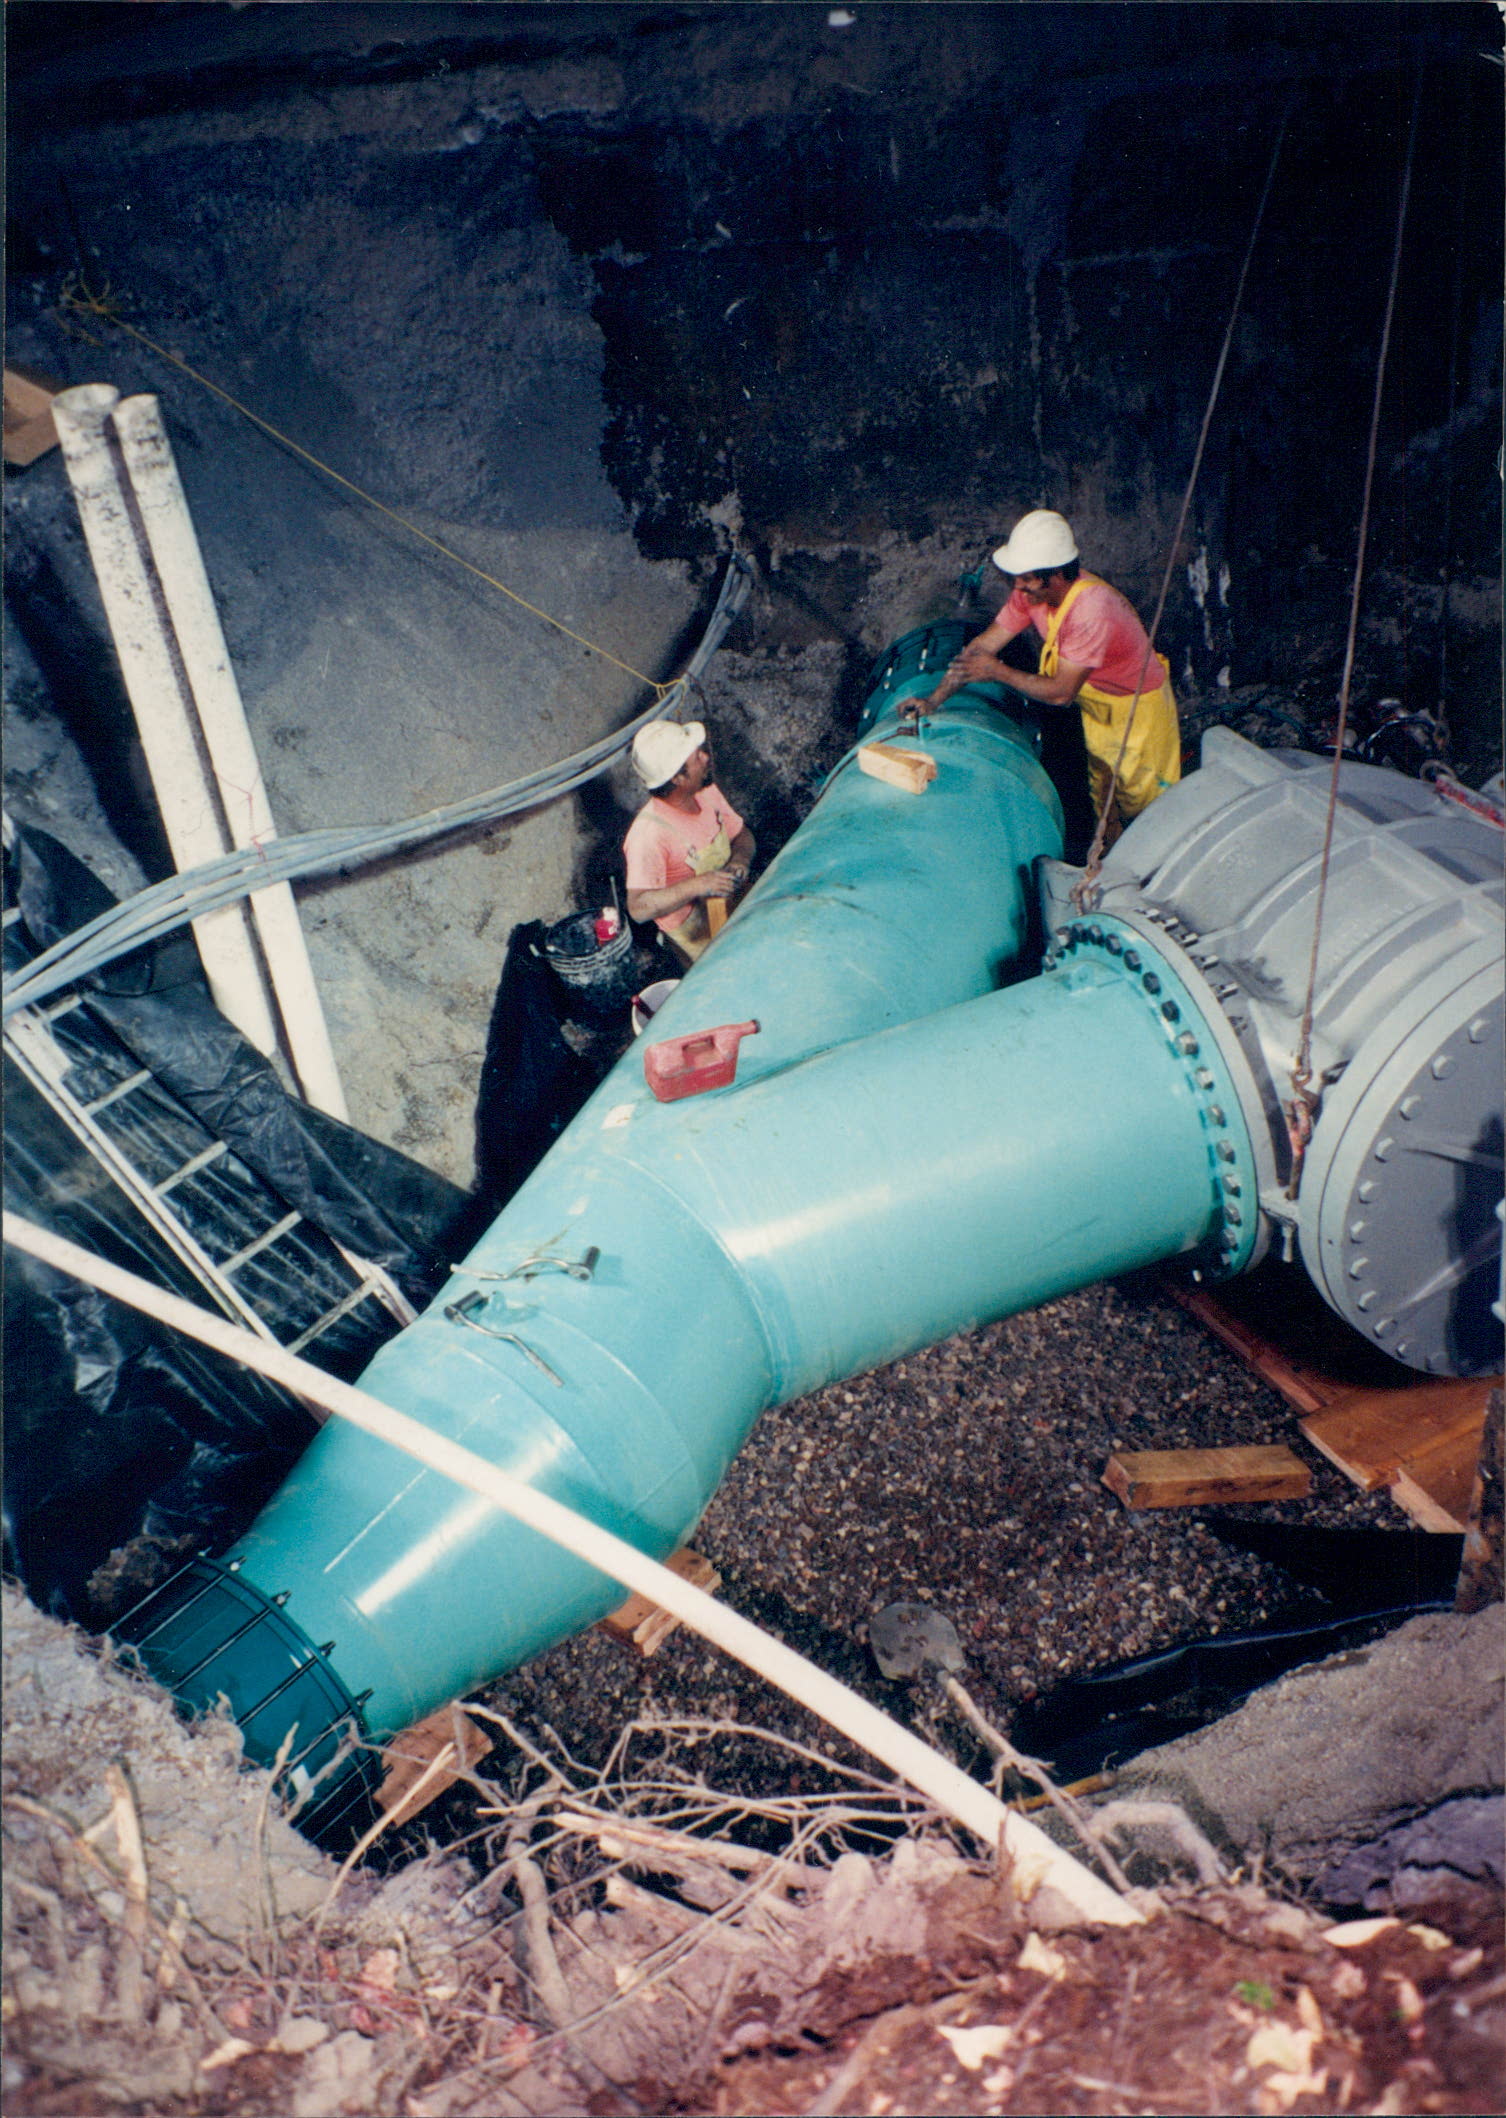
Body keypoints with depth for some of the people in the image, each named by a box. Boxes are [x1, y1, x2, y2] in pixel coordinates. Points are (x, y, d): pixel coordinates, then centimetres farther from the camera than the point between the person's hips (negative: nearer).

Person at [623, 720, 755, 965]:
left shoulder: (707, 792, -2)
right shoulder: (649, 834, -27)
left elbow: (742, 835, 13)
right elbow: (638, 907, -30)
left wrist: (740, 858, -10)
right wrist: (697, 885, -36)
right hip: (700, 938, -7)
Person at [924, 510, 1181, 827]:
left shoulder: (1091, 610, -38)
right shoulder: (1032, 591, -15)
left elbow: (1061, 692, -33)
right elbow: (983, 645, -9)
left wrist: (999, 673, -25)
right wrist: (933, 701, -14)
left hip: (1136, 709, -8)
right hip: (1098, 707, 8)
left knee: (1142, 807, 6)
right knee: (1102, 797, 21)